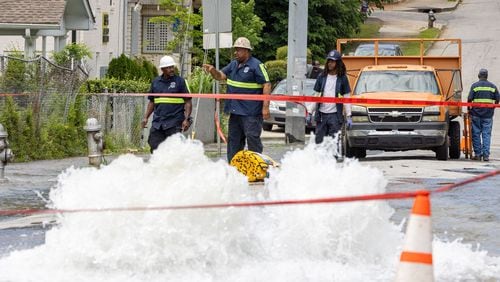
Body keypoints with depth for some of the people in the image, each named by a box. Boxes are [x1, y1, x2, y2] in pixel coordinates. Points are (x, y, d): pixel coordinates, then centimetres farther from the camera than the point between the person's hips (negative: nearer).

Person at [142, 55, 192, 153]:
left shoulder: (180, 81, 1)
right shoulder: (155, 82, 12)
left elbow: (188, 102, -2)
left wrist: (186, 119, -12)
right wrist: (146, 117, 10)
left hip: (174, 123, -4)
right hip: (157, 122, 4)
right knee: (155, 147, 1)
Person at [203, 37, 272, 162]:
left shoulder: (256, 65, -9)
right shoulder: (234, 64, 15)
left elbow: (266, 85, -13)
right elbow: (221, 76, 15)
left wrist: (265, 107, -19)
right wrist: (213, 71, -9)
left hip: (251, 113, -8)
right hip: (235, 111, 8)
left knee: (252, 138, -7)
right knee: (234, 139, 13)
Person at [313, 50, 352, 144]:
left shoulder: (342, 78, 1)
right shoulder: (321, 76, 8)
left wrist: (348, 116, -5)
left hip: (335, 115, -3)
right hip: (321, 114, 3)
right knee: (319, 140, 6)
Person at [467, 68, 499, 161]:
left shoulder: (474, 86, -3)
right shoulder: (493, 86, 5)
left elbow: (470, 99, -7)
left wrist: (469, 109, 7)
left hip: (476, 113, -2)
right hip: (488, 114, 2)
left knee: (476, 134, 6)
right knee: (486, 134, 3)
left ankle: (478, 154, 5)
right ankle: (486, 155, -3)